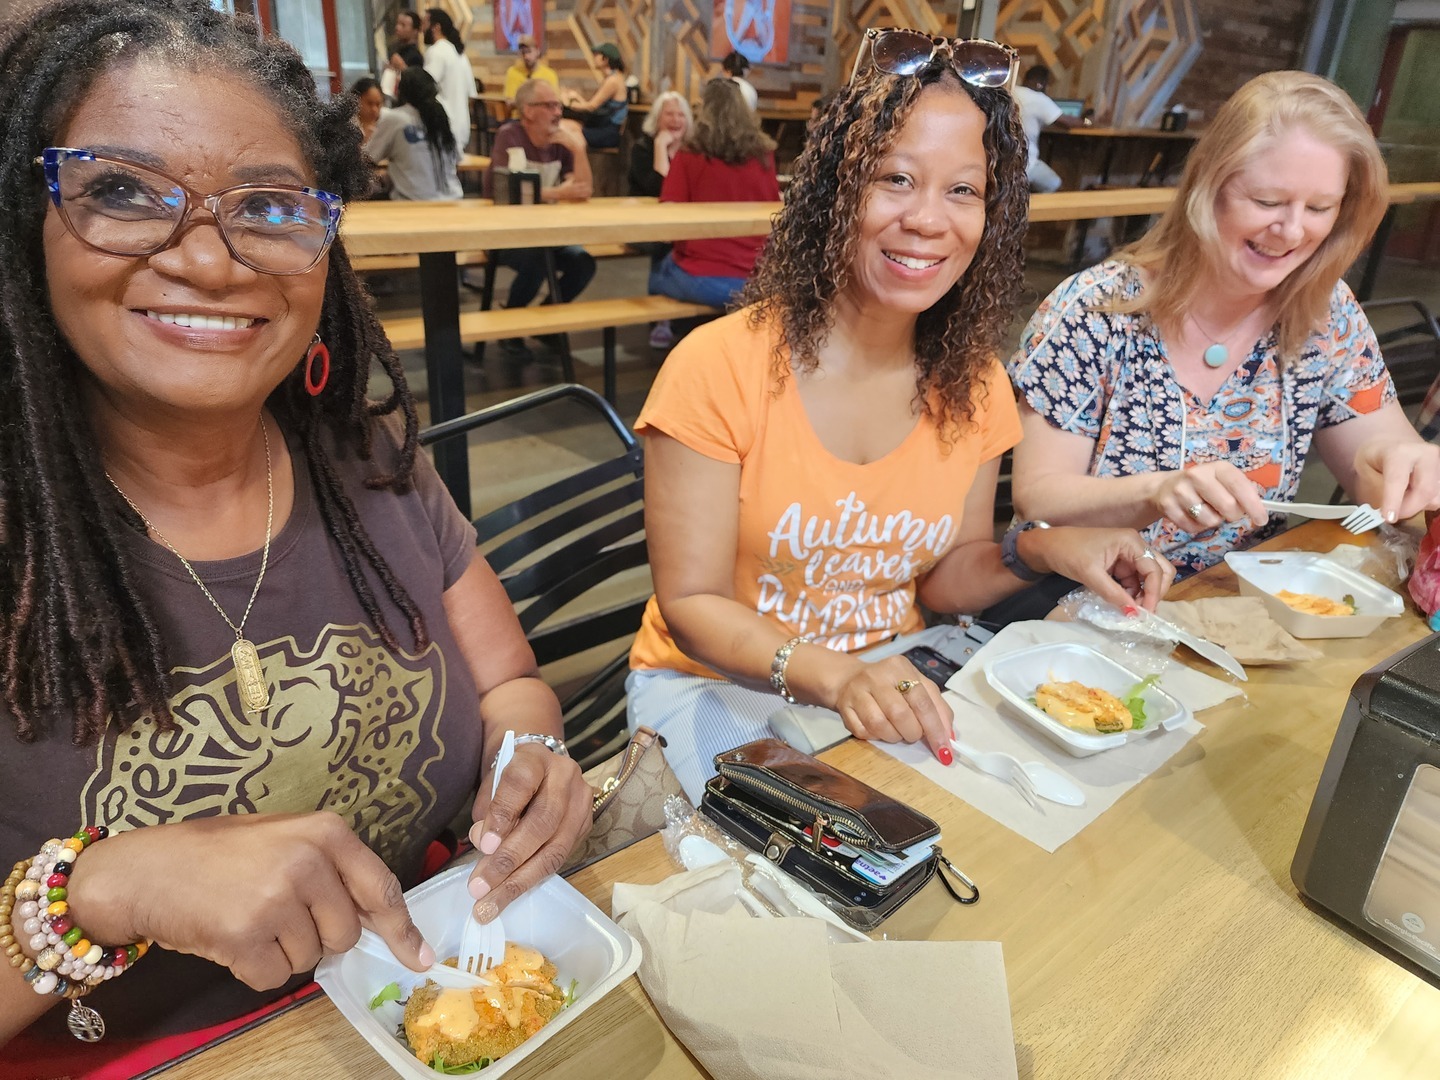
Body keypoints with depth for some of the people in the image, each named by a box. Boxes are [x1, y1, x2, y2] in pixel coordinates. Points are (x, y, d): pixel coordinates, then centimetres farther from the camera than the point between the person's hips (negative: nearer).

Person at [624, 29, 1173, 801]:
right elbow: (691, 603, -16)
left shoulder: (974, 385, -2)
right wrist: (833, 677, -31)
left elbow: (942, 573, 7)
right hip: (718, 685, -4)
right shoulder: (721, 368, -19)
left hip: (895, 672, 5)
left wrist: (1034, 552, -13)